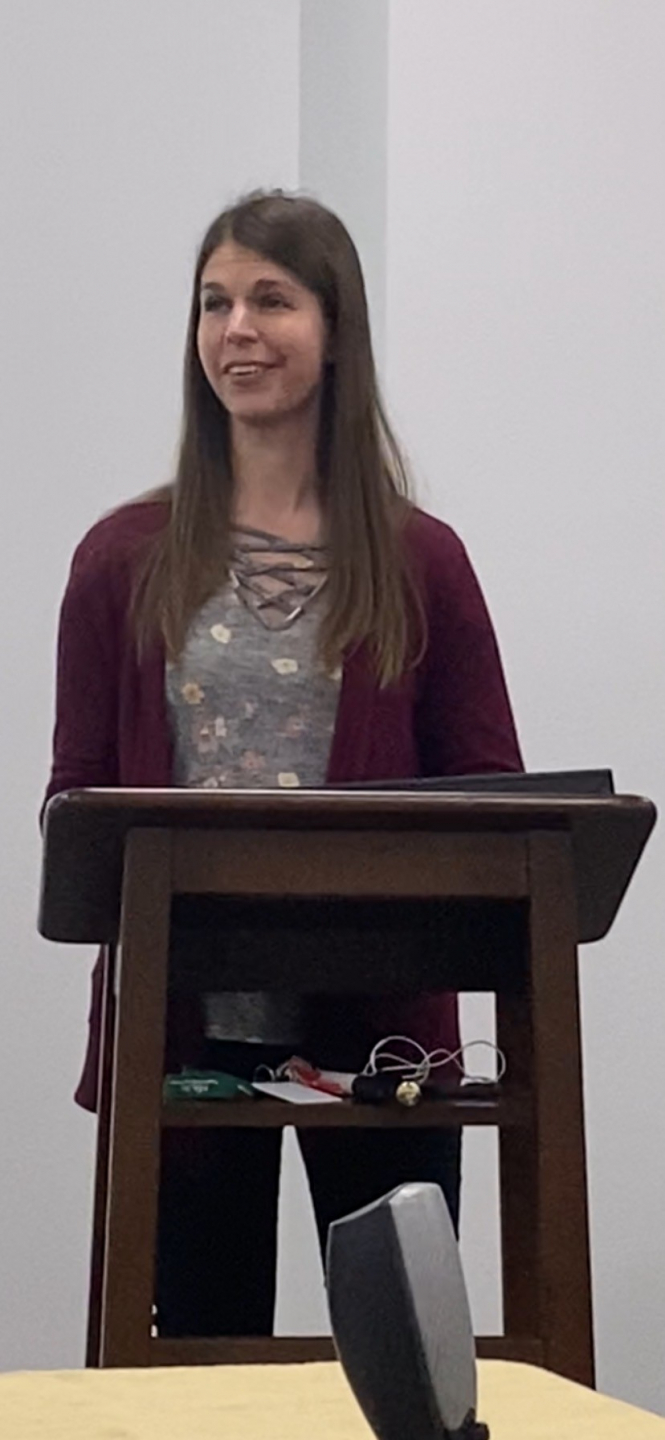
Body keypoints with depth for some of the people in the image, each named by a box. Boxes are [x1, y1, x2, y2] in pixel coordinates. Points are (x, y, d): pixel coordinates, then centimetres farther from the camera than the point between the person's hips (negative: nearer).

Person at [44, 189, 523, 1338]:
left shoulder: (419, 561, 4)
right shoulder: (128, 557, 5)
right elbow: (77, 790, 6)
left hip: (376, 1019, 0)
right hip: (184, 1017, 0)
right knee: (203, 1344, 8)